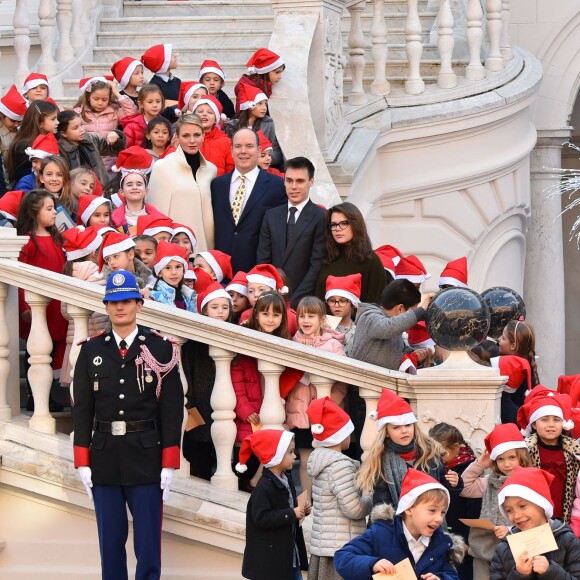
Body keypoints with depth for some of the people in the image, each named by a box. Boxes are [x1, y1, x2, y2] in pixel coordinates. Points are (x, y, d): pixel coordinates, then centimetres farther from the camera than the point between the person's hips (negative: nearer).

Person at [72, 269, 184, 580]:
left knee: (148, 543, 0)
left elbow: (172, 409, -1)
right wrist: (82, 462, 1)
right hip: (104, 458, 2)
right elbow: (82, 409, 7)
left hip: (146, 460, -2)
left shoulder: (160, 349, -1)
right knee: (110, 543, 8)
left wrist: (169, 465, -6)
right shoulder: (91, 350, 6)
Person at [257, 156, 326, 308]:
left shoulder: (321, 218, -5)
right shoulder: (271, 216, 12)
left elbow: (317, 265, -9)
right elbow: (262, 260, 10)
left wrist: (294, 301, -14)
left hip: (303, 302, -4)